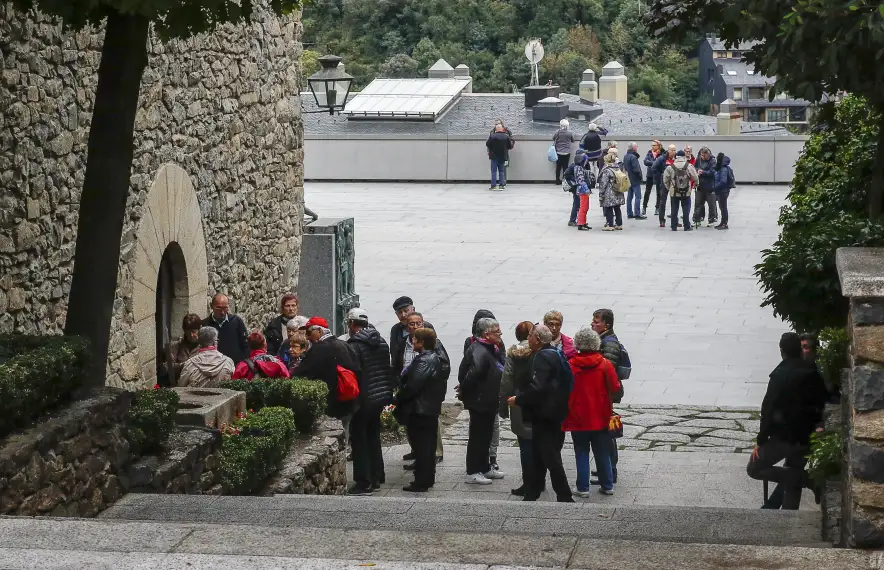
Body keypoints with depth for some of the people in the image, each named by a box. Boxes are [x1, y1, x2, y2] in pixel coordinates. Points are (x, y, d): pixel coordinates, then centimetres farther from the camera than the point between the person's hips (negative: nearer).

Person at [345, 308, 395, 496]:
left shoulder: (353, 346, -17)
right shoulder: (381, 342, 8)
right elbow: (388, 369, 13)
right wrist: (389, 393, 18)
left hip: (363, 400, -8)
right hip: (381, 397, 8)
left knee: (359, 440, -1)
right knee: (373, 437, 18)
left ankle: (363, 483, -3)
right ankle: (376, 478, 23)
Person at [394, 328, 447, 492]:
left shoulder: (424, 361, -20)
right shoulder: (436, 359, 11)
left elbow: (412, 386, -25)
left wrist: (397, 399, -10)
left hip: (419, 410, -10)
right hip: (431, 409, 10)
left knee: (420, 447, -5)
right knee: (428, 446, 16)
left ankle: (421, 482, -2)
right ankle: (428, 479, 24)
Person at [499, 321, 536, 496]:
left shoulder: (513, 354, -6)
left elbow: (506, 382, -6)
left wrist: (503, 407, 2)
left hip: (520, 408, -2)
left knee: (526, 445, 1)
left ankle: (528, 483, 1)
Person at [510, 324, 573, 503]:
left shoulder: (543, 357, -17)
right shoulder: (556, 354, 13)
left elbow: (537, 387, -26)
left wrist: (518, 399, -14)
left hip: (544, 415, -10)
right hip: (555, 413, 10)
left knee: (551, 458, -6)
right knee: (538, 456, 17)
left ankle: (565, 498, -5)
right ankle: (532, 493, 26)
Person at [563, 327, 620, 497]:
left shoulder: (570, 365, -10)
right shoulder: (605, 364, -9)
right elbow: (615, 388, -4)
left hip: (578, 418, -1)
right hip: (600, 418, 1)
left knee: (581, 453, 7)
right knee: (602, 453, 12)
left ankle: (583, 488, 6)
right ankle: (607, 486, 18)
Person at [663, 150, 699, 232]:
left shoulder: (670, 167, -5)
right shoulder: (689, 166, -7)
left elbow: (665, 180, -1)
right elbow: (695, 178, -4)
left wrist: (669, 188, 15)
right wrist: (694, 185, 16)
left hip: (674, 192, 0)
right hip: (686, 192, 0)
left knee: (674, 210, 9)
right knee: (686, 210, 8)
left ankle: (674, 226, 10)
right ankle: (687, 226, 9)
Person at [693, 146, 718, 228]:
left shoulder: (712, 161, -12)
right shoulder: (698, 159, 2)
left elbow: (712, 172, -18)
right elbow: (694, 168, 9)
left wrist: (703, 172, -24)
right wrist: (697, 171, -11)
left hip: (709, 186, -5)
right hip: (700, 185, 5)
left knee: (711, 204, 4)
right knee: (698, 203, 9)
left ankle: (712, 220, 16)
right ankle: (697, 220, 18)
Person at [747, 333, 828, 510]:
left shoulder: (781, 375, -17)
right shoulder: (813, 372, 3)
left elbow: (768, 409, -18)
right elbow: (821, 403, 12)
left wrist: (761, 441, -11)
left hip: (783, 437, -6)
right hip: (806, 438, 6)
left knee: (754, 469, 8)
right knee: (792, 481, 19)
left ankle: (800, 478, -6)